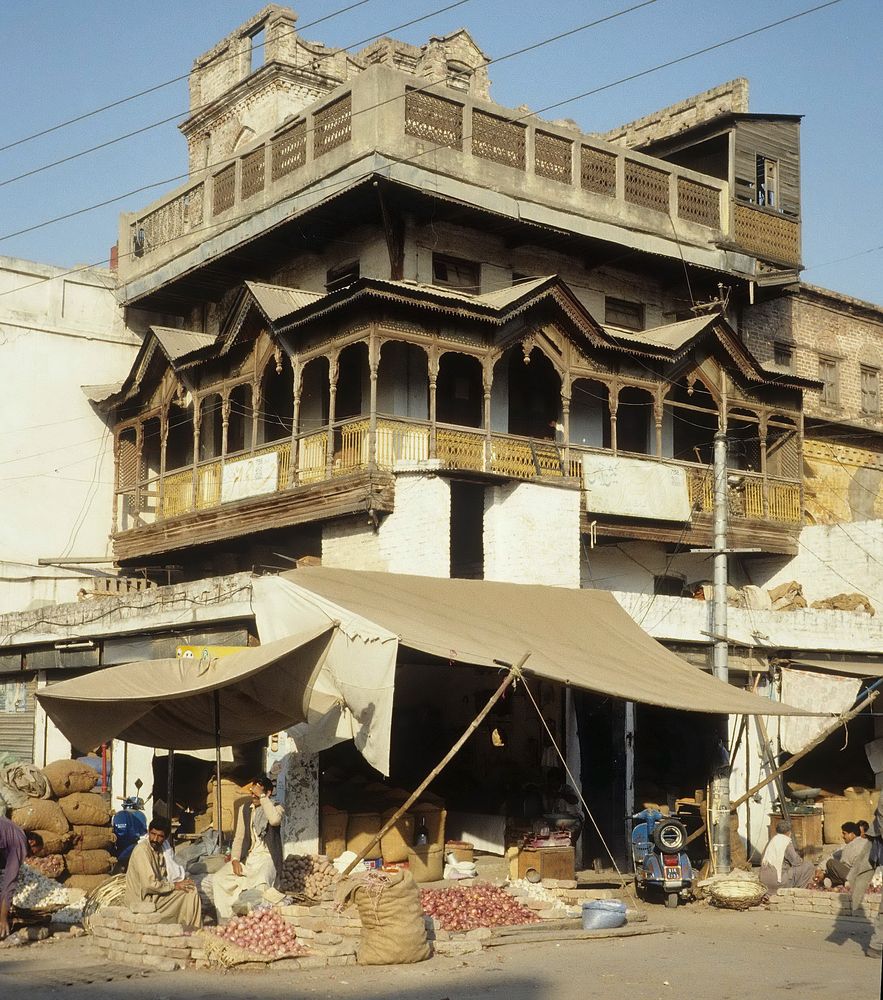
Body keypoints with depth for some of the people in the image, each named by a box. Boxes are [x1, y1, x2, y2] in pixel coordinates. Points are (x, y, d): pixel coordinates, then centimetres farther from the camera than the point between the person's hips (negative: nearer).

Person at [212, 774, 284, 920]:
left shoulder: (276, 808, -1)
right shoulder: (245, 809, 13)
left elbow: (274, 820, -27)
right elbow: (238, 837, 11)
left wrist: (262, 797, -21)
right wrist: (235, 859, -6)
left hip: (266, 857, -5)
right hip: (247, 857, 5)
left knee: (261, 883, -36)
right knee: (218, 879, -16)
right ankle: (225, 923, -11)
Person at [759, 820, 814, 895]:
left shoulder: (772, 841, 14)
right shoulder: (786, 842, -8)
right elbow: (796, 862, -10)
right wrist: (801, 860, 15)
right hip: (779, 880, -7)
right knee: (808, 866, 0)